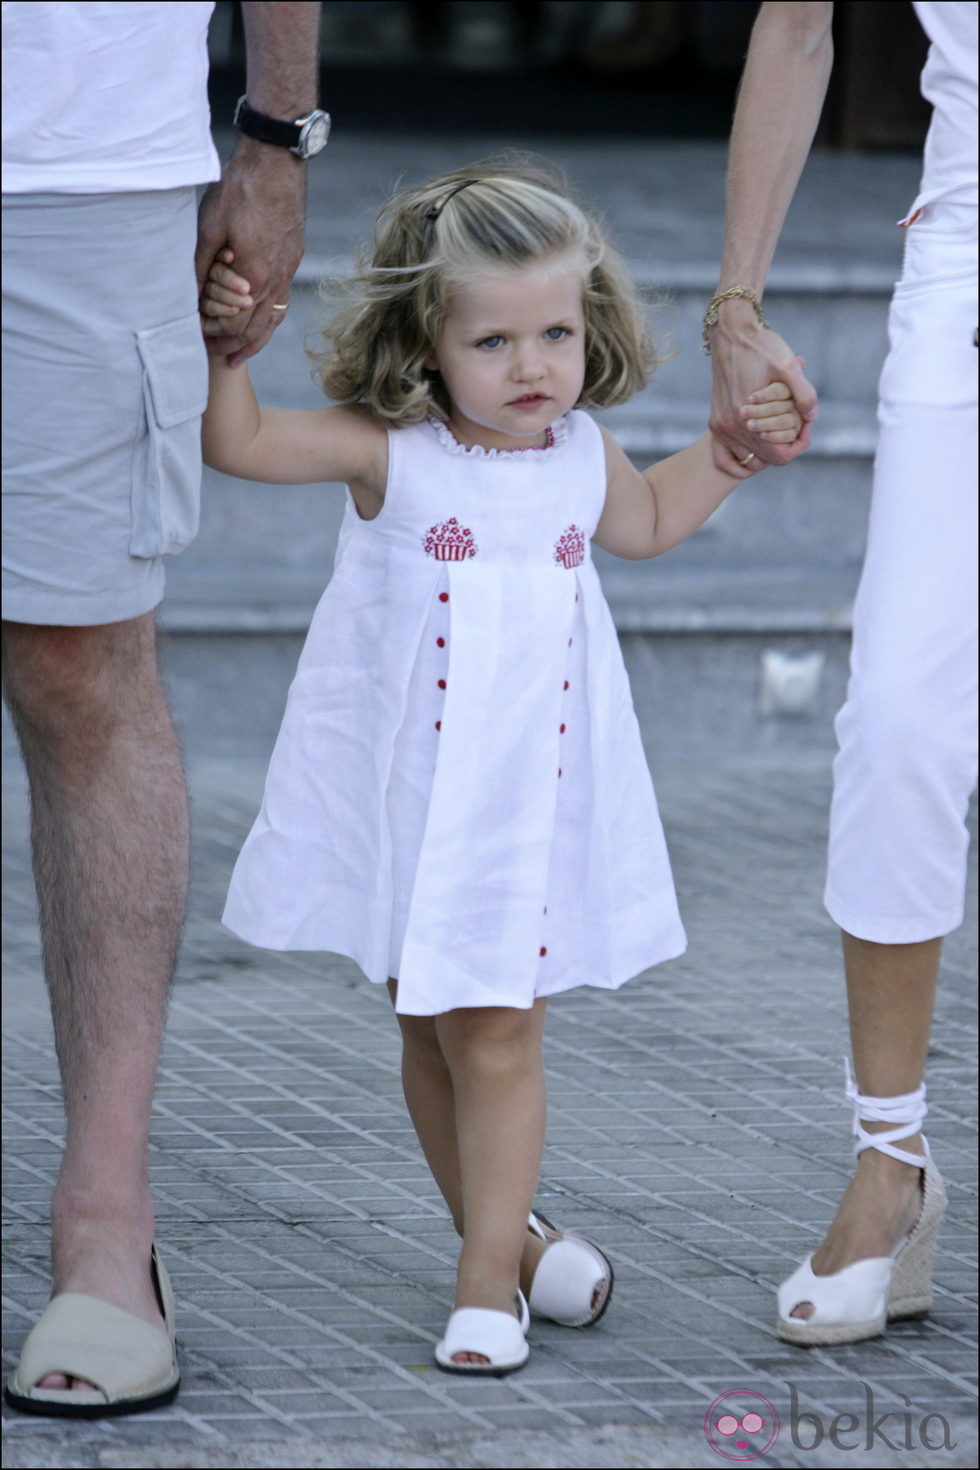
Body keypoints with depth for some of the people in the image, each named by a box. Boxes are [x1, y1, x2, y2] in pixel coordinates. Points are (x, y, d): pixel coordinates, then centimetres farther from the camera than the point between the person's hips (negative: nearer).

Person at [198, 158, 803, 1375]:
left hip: (529, 801, 1)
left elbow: (644, 523, 26)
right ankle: (501, 1231, 29)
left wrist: (731, 451, 17)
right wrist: (221, 343, -30)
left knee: (497, 1041, -3)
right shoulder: (390, 452, -10)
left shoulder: (581, 454, 2)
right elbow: (238, 443, -18)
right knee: (428, 1034, 11)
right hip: (402, 796, -1)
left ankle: (488, 1282, 1)